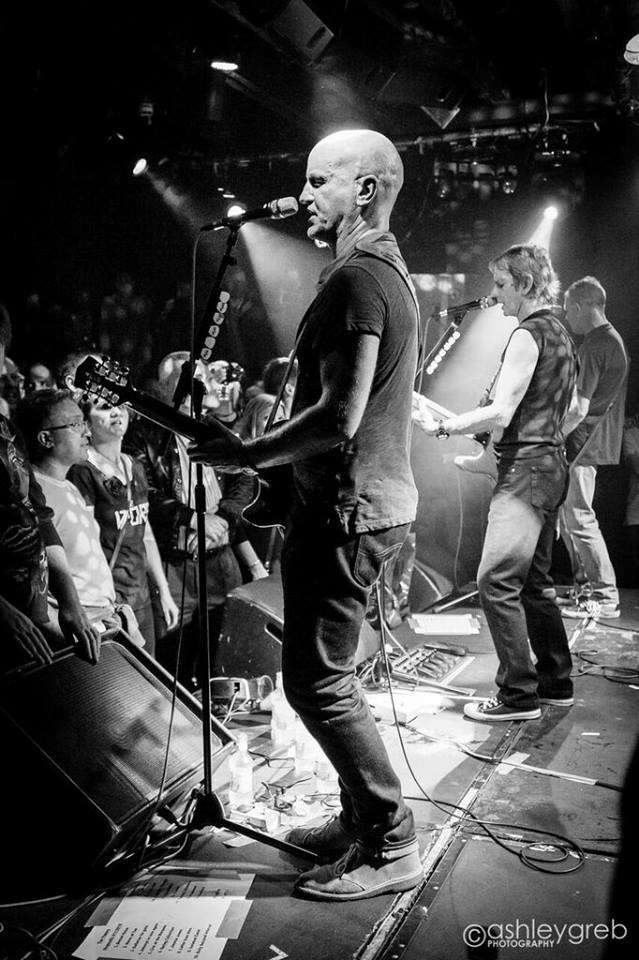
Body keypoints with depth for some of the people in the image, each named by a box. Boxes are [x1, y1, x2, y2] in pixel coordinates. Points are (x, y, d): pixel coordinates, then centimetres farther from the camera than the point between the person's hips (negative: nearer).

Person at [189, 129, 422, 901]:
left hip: (350, 507, -11)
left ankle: (391, 847, 11)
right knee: (325, 674, 18)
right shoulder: (386, 269, 18)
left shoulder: (357, 277, -16)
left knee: (316, 681, -3)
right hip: (361, 498, 11)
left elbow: (338, 418, -24)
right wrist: (271, 452, 18)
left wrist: (247, 454, -11)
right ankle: (362, 820, 31)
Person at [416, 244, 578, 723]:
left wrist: (443, 426, -13)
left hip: (526, 469, -10)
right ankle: (556, 682, 23)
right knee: (533, 582, 15)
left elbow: (499, 414, -21)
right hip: (552, 464, 10)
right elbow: (573, 406, 25)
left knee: (497, 581, -10)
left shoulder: (528, 334, -13)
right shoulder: (560, 332, 17)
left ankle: (519, 695, -5)